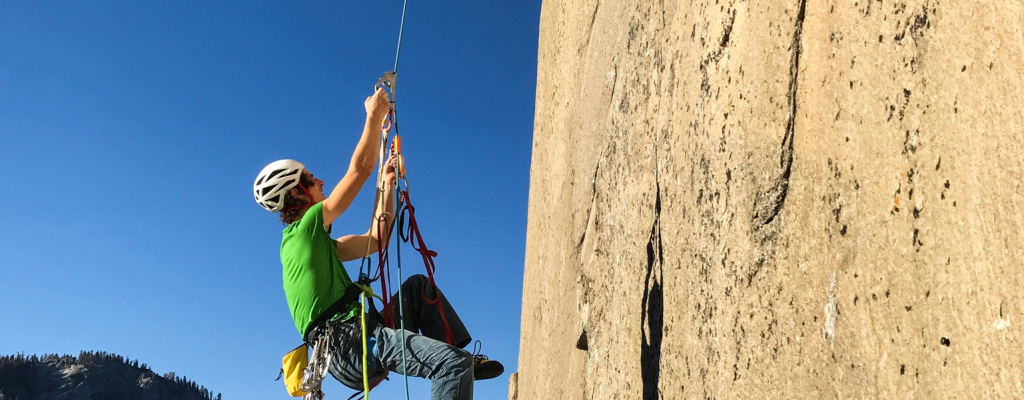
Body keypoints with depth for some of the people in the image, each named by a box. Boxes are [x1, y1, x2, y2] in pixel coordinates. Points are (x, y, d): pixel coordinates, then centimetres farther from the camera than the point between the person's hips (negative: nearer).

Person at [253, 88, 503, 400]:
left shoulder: (315, 242, 25)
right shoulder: (305, 227, -4)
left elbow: (376, 240, 27)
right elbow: (359, 169, -6)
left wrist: (388, 182, 28)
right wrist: (374, 116, 4)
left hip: (357, 338, 10)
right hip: (347, 342, -10)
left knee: (419, 286, 25)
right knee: (454, 364, -25)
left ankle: (462, 357, 12)